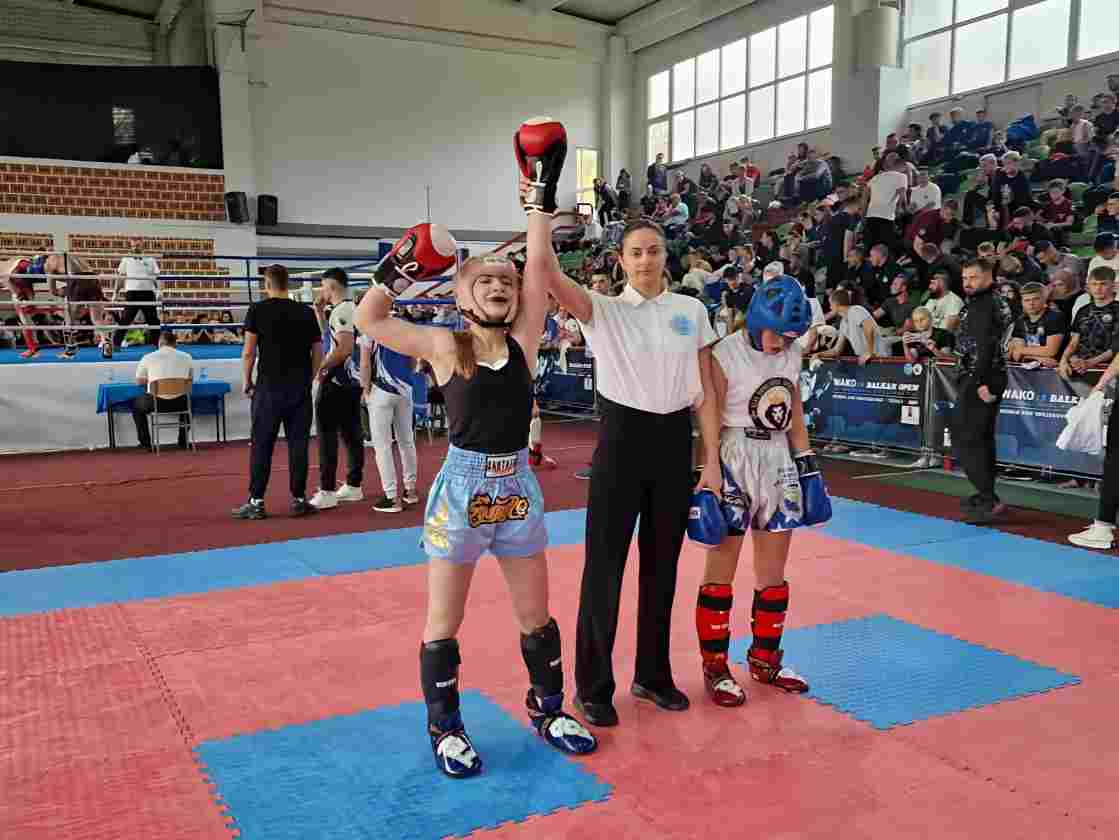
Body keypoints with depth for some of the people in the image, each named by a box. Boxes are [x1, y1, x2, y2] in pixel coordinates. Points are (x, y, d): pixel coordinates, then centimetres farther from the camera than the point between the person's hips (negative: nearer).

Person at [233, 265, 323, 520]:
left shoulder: (258, 310, -3)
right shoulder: (305, 312, 6)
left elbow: (249, 352, -5)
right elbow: (318, 352, 6)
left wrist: (247, 381, 6)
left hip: (269, 387, -2)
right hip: (300, 388, 3)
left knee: (262, 445, 3)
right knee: (298, 444, 6)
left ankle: (256, 502, 5)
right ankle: (299, 499, 10)